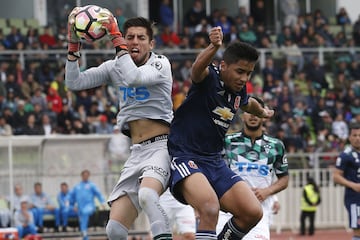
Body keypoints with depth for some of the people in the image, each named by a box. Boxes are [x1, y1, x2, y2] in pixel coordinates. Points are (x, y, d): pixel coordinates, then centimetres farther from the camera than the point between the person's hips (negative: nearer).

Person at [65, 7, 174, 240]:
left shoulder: (160, 64, -6)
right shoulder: (115, 67, 11)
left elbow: (133, 77, -25)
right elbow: (74, 82, 5)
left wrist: (115, 36, -22)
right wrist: (73, 43, -5)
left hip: (162, 145, -6)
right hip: (137, 151, 6)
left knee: (147, 194, -39)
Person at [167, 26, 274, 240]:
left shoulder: (238, 91, 10)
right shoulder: (209, 77, -12)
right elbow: (198, 68, -38)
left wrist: (262, 112, 56)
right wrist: (214, 47, -58)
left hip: (214, 162, 8)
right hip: (184, 157, -8)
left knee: (253, 213, -5)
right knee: (210, 208, -33)